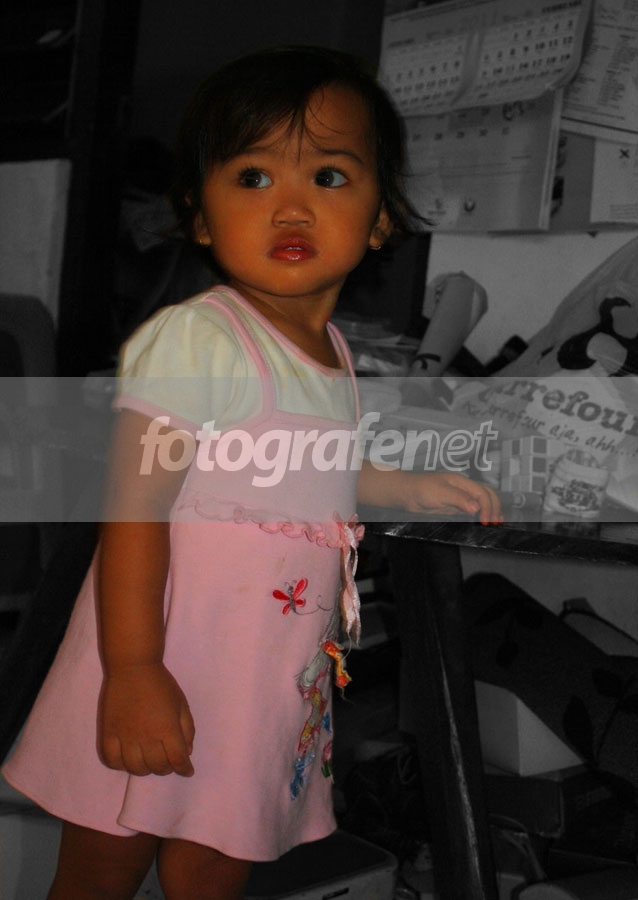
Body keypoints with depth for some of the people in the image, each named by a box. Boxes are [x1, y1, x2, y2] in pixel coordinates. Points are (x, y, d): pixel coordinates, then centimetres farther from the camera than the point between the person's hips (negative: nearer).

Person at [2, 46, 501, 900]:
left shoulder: (334, 354, 8)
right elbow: (134, 507, -22)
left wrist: (414, 488, 24)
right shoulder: (192, 339, -18)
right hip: (162, 677, -6)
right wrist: (132, 671, -26)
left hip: (271, 690, 7)